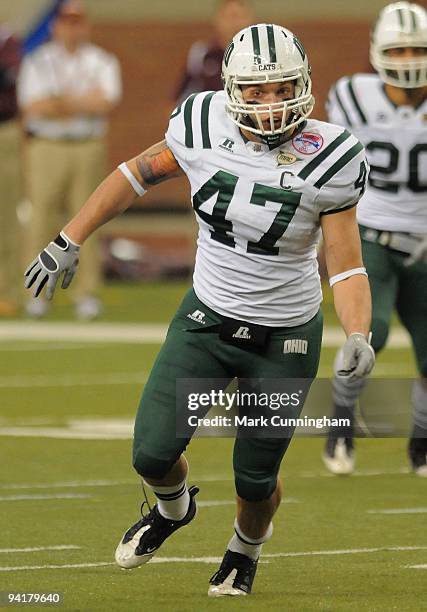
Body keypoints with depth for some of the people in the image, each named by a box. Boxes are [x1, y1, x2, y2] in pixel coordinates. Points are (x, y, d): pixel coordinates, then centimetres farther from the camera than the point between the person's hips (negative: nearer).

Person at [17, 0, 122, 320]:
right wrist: (83, 103, -8)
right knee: (42, 219, -4)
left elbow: (105, 103, -7)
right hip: (46, 147, 0)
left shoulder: (102, 62, 8)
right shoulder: (37, 62, 6)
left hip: (89, 148, 0)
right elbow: (34, 107, -8)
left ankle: (88, 293, 2)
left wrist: (60, 102, -8)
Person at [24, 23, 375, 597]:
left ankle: (246, 549, 44)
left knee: (255, 480, 7)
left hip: (284, 339, -2)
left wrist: (358, 336, -29)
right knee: (153, 453, -8)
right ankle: (173, 507, 31)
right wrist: (69, 241, 5)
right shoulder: (204, 127, -13)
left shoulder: (326, 158, -18)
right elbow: (136, 174, 4)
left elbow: (347, 267, -12)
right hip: (207, 317, 2)